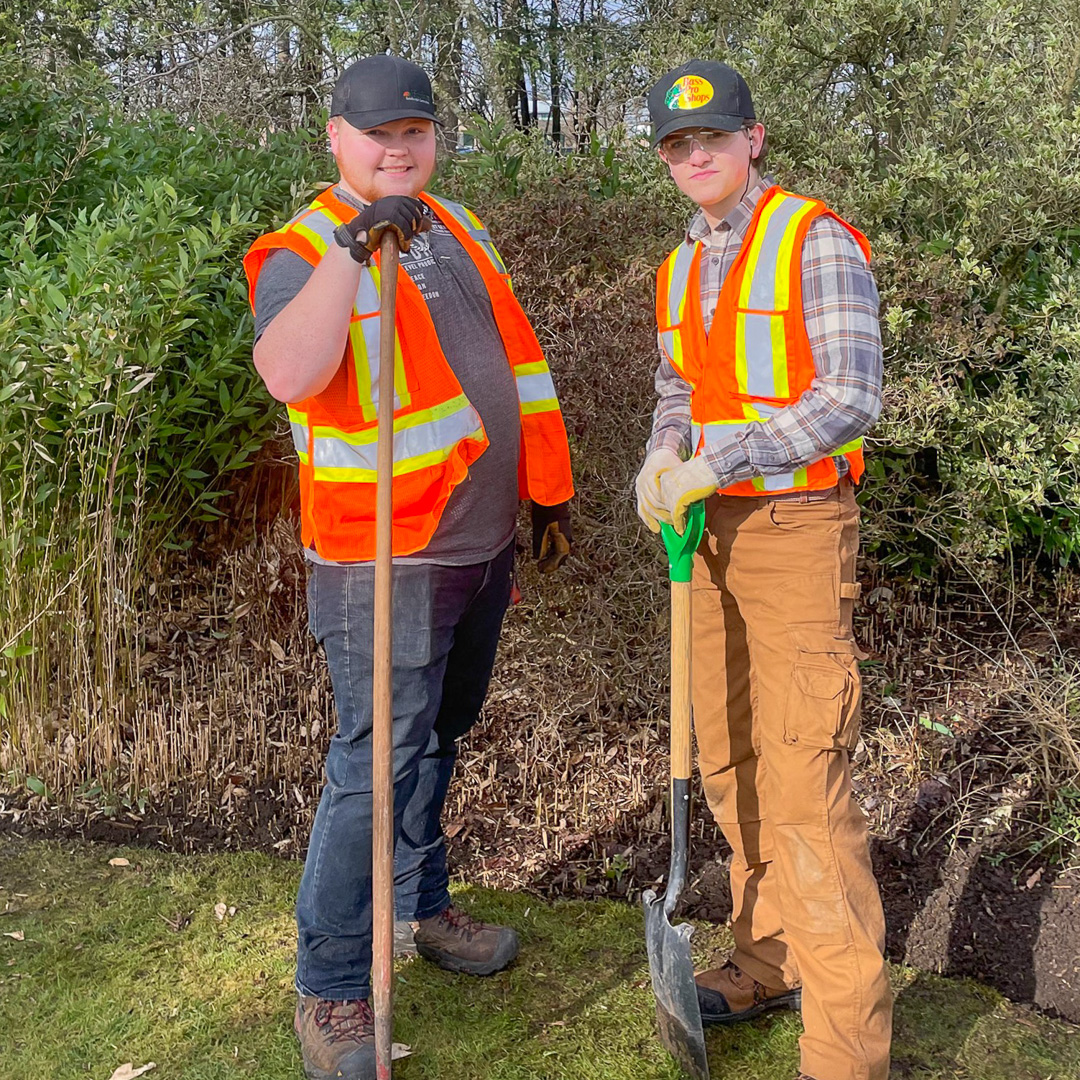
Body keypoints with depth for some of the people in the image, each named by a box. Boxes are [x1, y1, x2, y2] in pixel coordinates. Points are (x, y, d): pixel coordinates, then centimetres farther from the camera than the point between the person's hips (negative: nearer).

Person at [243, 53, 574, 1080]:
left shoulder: (456, 227, 14)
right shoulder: (306, 248, -10)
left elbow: (510, 360, 21)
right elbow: (289, 374, -31)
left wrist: (546, 489, 19)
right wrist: (351, 245, -33)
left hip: (480, 540, 8)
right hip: (387, 556, -7)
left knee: (437, 738, 20)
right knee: (376, 765, -5)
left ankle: (419, 904, 39)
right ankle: (330, 990, 10)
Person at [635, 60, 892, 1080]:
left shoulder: (816, 241, -8)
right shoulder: (681, 268, 14)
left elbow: (850, 400, -17)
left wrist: (715, 462, -23)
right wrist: (661, 461, -1)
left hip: (796, 528, -8)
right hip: (715, 532, 8)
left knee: (803, 779, -9)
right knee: (729, 760, 14)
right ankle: (769, 959, 32)